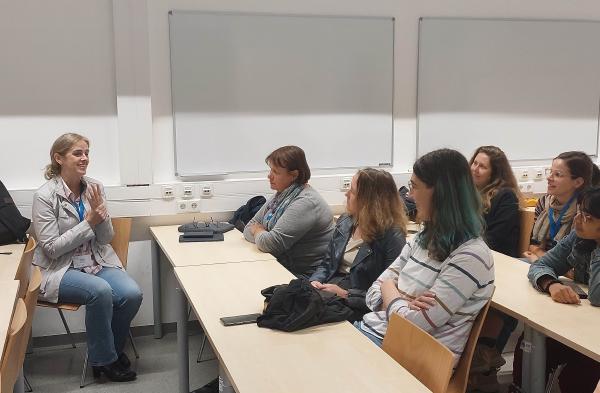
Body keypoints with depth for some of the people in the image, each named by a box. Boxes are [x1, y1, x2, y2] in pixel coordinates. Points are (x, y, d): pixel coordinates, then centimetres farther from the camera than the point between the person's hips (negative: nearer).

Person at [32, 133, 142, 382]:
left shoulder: (94, 188, 1)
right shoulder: (45, 196, -12)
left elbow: (106, 238, 4)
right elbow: (52, 248, -14)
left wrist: (101, 214, -16)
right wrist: (89, 222, -18)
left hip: (98, 262, 4)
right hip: (61, 269, -4)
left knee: (132, 294, -22)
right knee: (100, 291, -32)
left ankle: (113, 348, 7)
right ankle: (103, 360, -8)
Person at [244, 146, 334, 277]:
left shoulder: (306, 202, -19)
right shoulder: (281, 195, 10)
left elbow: (271, 244, -23)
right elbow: (248, 229, 10)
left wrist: (258, 231, -2)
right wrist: (263, 235, -11)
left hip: (305, 275, -8)